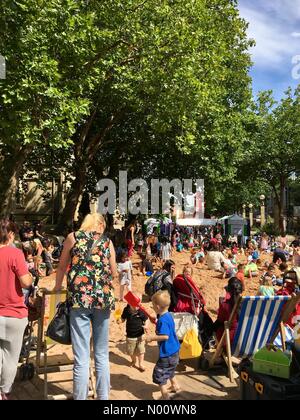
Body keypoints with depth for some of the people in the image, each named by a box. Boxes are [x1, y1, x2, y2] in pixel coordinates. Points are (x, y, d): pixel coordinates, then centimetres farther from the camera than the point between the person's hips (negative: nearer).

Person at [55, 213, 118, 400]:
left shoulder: (73, 237, 9)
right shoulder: (107, 241, 12)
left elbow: (62, 267, 16)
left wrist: (57, 287, 33)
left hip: (80, 299, -2)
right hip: (104, 298, 2)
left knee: (82, 359, 1)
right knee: (102, 356, 14)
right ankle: (103, 397, 24)